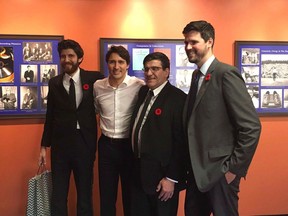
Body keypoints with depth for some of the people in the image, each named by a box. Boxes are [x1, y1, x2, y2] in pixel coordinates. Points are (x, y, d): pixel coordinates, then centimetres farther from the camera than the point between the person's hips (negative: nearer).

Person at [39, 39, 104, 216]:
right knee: (58, 194, 12)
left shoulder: (94, 79, -4)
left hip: (84, 143, -2)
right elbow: (50, 115, 7)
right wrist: (44, 146, 7)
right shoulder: (54, 83, 4)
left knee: (85, 192, 12)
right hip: (60, 143, 2)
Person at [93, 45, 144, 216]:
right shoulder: (98, 86, 0)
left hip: (130, 145, -3)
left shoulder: (139, 86, -12)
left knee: (130, 195, 12)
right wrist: (106, 128, 12)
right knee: (106, 195, 15)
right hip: (106, 145, 3)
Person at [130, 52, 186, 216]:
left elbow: (180, 142, -18)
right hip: (139, 173, 7)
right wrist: (135, 168, 10)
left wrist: (171, 178, -17)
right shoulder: (143, 92, 9)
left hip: (161, 175, -7)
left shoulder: (178, 98, -16)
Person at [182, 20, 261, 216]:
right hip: (197, 170, 8)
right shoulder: (197, 75, 11)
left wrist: (234, 168, -15)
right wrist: (191, 165, 10)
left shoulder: (226, 73, -15)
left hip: (219, 172, -8)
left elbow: (252, 127, -19)